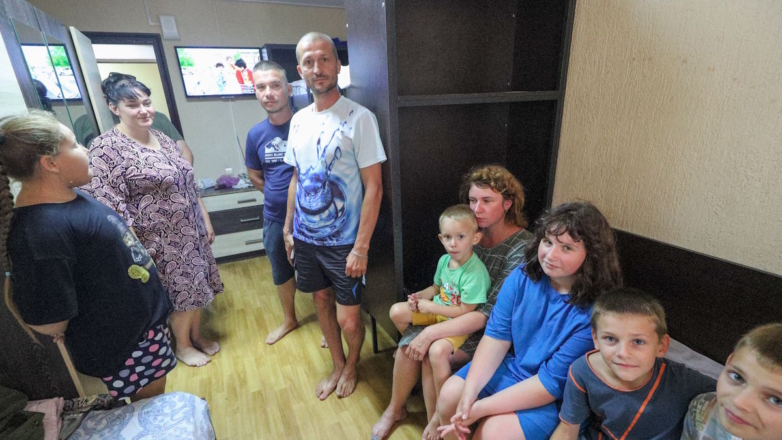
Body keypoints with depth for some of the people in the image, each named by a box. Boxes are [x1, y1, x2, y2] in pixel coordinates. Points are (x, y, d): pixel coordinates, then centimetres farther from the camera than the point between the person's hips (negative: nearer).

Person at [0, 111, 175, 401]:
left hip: (143, 319, 8)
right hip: (118, 346, -8)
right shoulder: (42, 231, -32)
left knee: (155, 402, 28)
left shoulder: (67, 195, -2)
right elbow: (47, 321, -27)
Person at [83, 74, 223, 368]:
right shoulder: (106, 149, -15)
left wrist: (205, 220, 11)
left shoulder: (162, 139, 7)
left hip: (190, 232, 7)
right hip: (160, 240, -6)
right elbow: (110, 206, -18)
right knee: (181, 291, 8)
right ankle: (183, 345, 33)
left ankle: (196, 335, 40)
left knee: (196, 286, 17)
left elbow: (188, 185, 11)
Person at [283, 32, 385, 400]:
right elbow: (296, 179, 13)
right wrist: (288, 228, 12)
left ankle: (351, 366, 38)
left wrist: (361, 247, -18)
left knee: (348, 319, 4)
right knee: (322, 301, 19)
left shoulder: (359, 118, -13)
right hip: (305, 238, 6)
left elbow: (374, 187, -15)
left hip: (343, 242, -6)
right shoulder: (299, 120, 6)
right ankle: (337, 366, 43)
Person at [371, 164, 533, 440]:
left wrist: (431, 333, -27)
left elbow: (492, 313, -25)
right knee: (409, 342, -16)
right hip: (456, 314, 5)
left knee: (434, 353, -25)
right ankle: (395, 408, 11)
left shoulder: (522, 248, -21)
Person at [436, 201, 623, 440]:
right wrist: (469, 392, -21)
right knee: (449, 395, -3)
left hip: (559, 397, -4)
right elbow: (496, 336, -11)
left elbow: (552, 382, -24)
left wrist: (481, 407, -23)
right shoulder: (523, 276, -12)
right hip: (512, 367, 5)